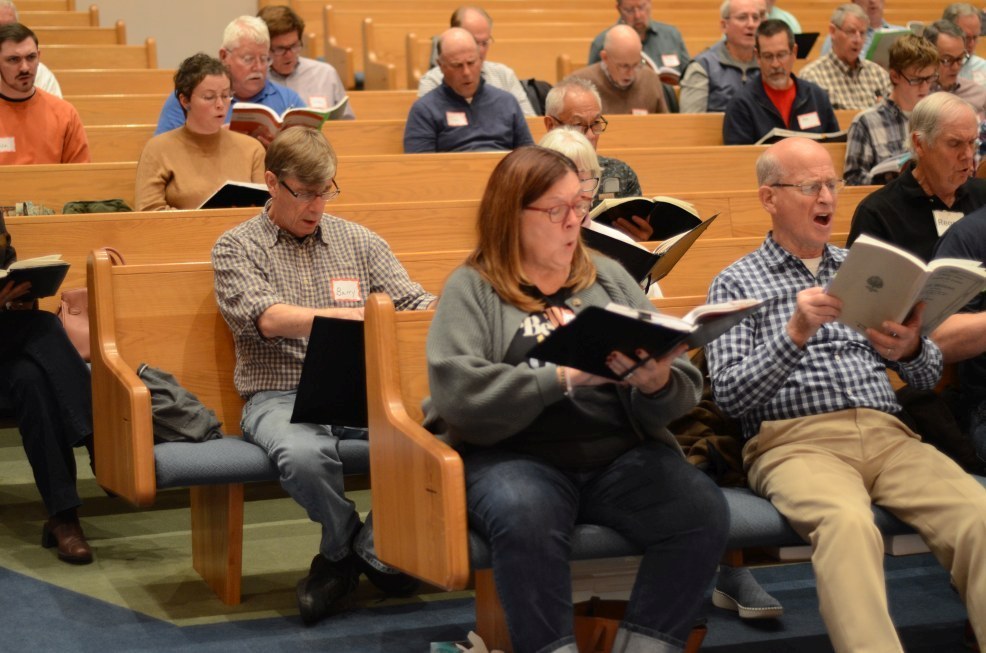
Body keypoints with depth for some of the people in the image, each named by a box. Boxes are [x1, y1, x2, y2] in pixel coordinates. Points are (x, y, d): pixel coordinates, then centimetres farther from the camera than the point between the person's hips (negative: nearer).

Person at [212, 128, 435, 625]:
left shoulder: (360, 242, 17)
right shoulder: (237, 247, 6)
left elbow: (416, 303, 12)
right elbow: (269, 319, -11)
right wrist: (359, 315, -23)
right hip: (280, 396, -3)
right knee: (303, 455, -39)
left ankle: (342, 554, -7)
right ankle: (350, 544, -3)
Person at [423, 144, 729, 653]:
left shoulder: (608, 277, 16)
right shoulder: (472, 288, 5)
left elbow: (686, 383, 11)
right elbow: (456, 392, -13)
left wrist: (658, 385, -14)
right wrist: (563, 377, -20)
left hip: (622, 454, 4)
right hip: (515, 455, -3)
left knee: (703, 511, -24)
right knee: (525, 518, -37)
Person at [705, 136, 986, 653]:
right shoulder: (736, 283, 12)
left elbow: (929, 377, 21)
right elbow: (730, 396, -1)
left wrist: (910, 350, -4)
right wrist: (795, 334, -14)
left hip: (887, 433, 4)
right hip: (795, 440, -4)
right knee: (848, 523, -38)